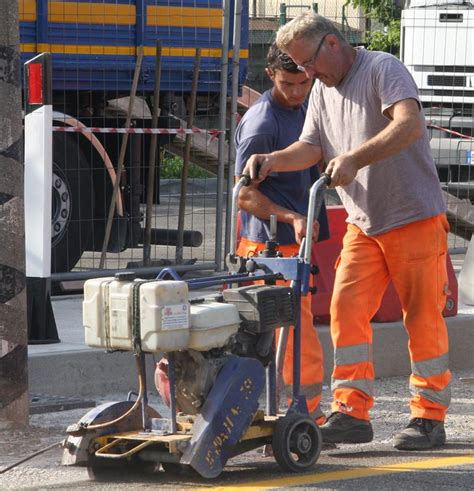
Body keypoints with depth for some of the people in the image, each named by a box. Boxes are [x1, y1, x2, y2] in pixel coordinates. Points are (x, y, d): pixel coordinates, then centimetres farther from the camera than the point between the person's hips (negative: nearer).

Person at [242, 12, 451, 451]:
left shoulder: (382, 69, -10)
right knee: (346, 308, -5)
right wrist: (273, 160, -8)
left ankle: (430, 417, 5)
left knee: (422, 316, -3)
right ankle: (351, 413, -4)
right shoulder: (323, 91, 14)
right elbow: (311, 148, 12)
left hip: (415, 217, -7)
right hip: (364, 223, 7)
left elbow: (409, 125, -26)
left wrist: (355, 158, -35)